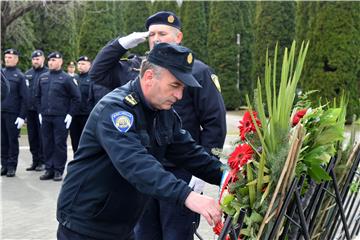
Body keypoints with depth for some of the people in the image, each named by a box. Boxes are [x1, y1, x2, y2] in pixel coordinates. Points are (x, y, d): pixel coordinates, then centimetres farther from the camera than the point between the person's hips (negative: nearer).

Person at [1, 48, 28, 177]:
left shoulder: (19, 76, -1)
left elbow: (24, 98, -4)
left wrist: (22, 116, -10)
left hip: (13, 114, -4)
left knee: (13, 140, 4)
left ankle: (12, 166, 10)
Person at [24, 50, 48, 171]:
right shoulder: (27, 74, 12)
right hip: (30, 110, 5)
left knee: (42, 136, 0)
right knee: (32, 137, 9)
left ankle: (42, 161, 9)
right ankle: (35, 160, 18)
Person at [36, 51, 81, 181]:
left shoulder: (66, 78, -4)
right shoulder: (43, 77, 10)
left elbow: (76, 97, -4)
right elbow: (38, 96, 19)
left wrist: (70, 114, -8)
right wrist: (40, 112, 11)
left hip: (60, 117, -4)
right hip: (45, 117, 5)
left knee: (60, 144, 0)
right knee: (47, 144, 8)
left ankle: (58, 170, 7)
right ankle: (49, 169, 16)